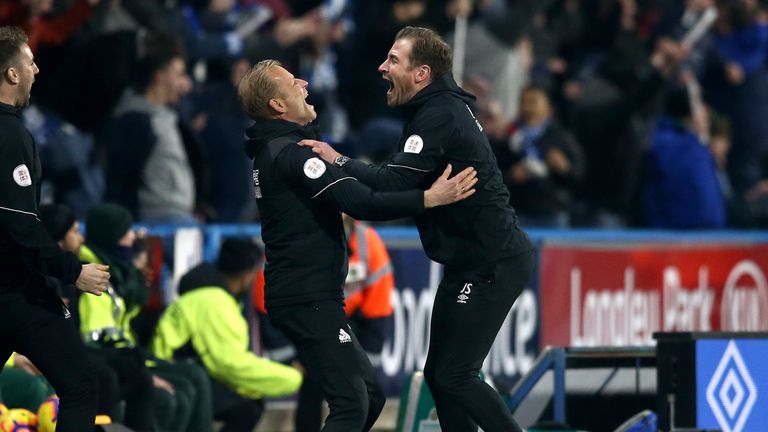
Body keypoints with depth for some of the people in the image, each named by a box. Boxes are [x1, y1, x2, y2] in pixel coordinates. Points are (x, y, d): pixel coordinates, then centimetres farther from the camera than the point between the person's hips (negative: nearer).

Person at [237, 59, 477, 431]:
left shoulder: (273, 150, 15)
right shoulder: (290, 154, -17)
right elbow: (360, 204, -25)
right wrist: (429, 199, -25)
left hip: (303, 298, 11)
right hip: (307, 299, -11)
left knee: (370, 397, 13)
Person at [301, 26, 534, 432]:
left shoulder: (440, 117, -19)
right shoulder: (440, 109, 14)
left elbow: (391, 183, -27)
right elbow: (403, 183, 13)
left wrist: (338, 161, -14)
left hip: (492, 265, -10)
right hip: (470, 263, 10)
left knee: (454, 376, -10)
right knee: (439, 374, 11)